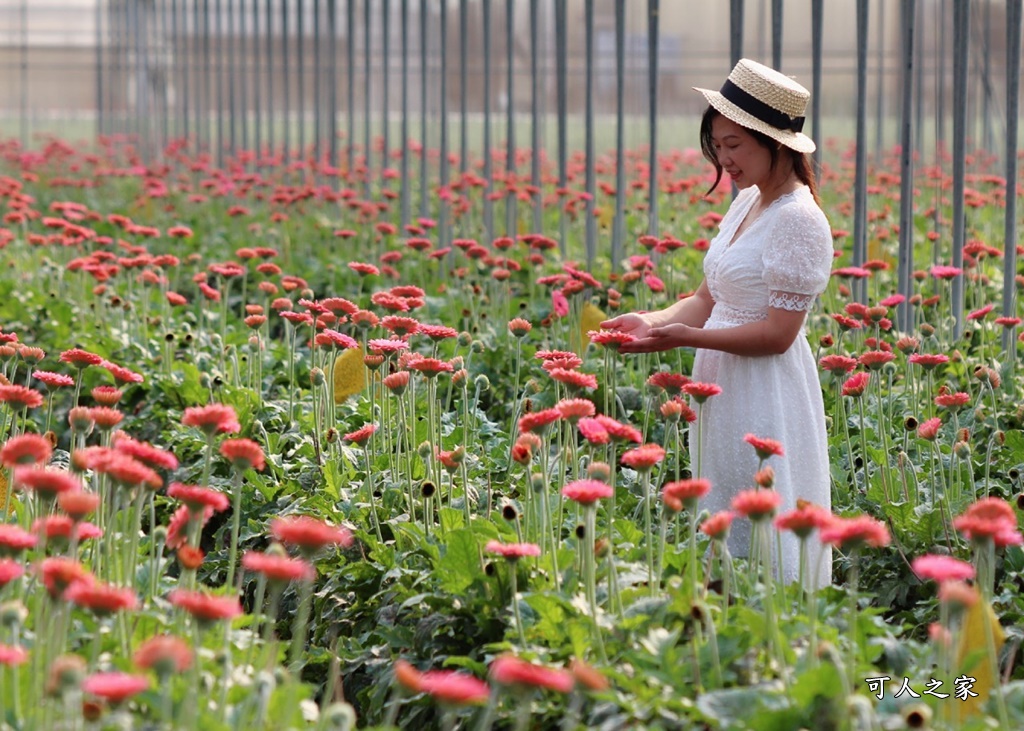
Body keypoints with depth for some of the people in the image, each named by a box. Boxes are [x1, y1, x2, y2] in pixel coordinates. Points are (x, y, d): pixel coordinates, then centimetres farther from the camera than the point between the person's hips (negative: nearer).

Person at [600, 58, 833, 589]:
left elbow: (777, 334, -19)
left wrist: (684, 337, -22)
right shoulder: (748, 203, 11)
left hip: (768, 403, -9)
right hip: (724, 392, 9)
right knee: (721, 531, 13)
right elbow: (708, 300, 13)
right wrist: (654, 321, -5)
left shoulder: (798, 220, -16)